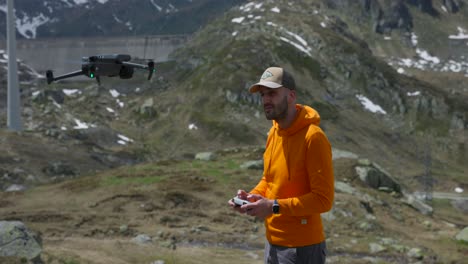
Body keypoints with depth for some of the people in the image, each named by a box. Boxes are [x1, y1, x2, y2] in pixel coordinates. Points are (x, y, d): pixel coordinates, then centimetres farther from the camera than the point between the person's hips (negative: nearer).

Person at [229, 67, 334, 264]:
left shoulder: (313, 137, -18)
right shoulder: (274, 132, 6)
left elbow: (323, 199, -20)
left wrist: (274, 206, -25)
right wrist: (253, 196, 1)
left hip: (301, 247, -8)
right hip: (273, 242, 8)